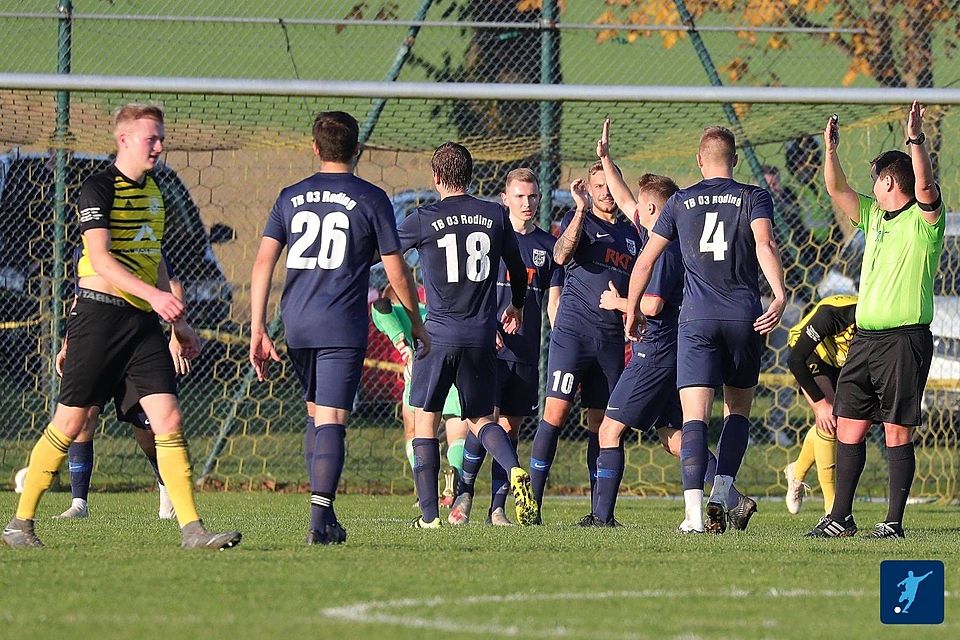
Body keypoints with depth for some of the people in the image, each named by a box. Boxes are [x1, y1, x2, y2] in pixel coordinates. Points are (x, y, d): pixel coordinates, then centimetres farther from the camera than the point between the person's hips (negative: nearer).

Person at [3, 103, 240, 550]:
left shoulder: (153, 191, 16)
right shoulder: (98, 189, -9)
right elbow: (101, 260, -19)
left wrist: (177, 323, 23)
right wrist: (154, 295, -29)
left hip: (144, 320, 6)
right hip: (100, 312, -6)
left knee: (168, 419, -6)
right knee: (70, 422, -1)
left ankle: (191, 529, -9)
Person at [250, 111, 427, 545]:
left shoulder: (291, 197, 9)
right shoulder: (370, 199, -1)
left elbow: (263, 261, 2)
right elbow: (396, 270, 1)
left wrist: (257, 330, 1)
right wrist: (416, 325, 13)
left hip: (297, 327, 4)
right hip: (343, 329, -4)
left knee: (316, 416, 20)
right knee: (330, 423, -7)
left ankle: (326, 517, 21)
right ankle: (320, 522, -17)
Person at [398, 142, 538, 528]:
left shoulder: (423, 221, -5)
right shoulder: (495, 217, 4)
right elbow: (517, 268, 16)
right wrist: (516, 307, 36)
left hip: (439, 335, -3)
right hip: (482, 337, 3)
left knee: (424, 420, 8)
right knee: (481, 419, 14)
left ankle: (429, 514, 3)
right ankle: (515, 472, -16)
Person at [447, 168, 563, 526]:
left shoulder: (547, 245, 11)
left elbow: (553, 301, 12)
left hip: (527, 352, 3)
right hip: (490, 347, -3)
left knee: (510, 427, 4)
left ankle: (498, 508, 6)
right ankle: (463, 494, -2)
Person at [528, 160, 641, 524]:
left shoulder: (631, 234, 19)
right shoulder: (579, 220, 3)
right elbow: (561, 255, -17)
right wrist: (581, 210, -22)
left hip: (612, 337, 5)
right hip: (573, 329, -5)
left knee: (601, 422, 5)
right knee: (556, 411, -12)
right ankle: (533, 500, -12)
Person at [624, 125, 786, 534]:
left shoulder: (680, 202, 11)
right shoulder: (754, 198, 6)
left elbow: (646, 260, 12)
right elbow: (764, 244, -13)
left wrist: (632, 310, 24)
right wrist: (780, 296, -23)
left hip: (696, 318, 0)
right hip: (744, 317, 0)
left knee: (695, 416, -6)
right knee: (738, 410, 17)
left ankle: (693, 509, -22)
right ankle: (722, 492, 0)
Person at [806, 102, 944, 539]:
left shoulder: (923, 220, -3)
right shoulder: (873, 217, 18)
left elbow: (925, 187, -21)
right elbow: (837, 190, 18)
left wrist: (917, 142, -30)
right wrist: (831, 150, 4)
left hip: (905, 339, -7)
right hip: (865, 338, 7)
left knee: (897, 433, -5)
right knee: (848, 427, 5)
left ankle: (894, 521, -1)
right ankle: (840, 518, 10)